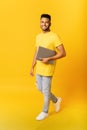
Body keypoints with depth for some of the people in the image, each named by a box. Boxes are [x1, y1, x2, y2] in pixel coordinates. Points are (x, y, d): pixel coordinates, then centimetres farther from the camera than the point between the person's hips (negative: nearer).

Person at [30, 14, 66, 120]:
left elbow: (63, 53, -17)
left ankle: (45, 112, 25)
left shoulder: (54, 37, -15)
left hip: (48, 69, -7)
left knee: (46, 91, 4)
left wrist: (48, 59, -23)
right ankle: (56, 100, 39)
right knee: (40, 89, 17)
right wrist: (32, 67, 13)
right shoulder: (38, 36, 8)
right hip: (39, 68, 8)